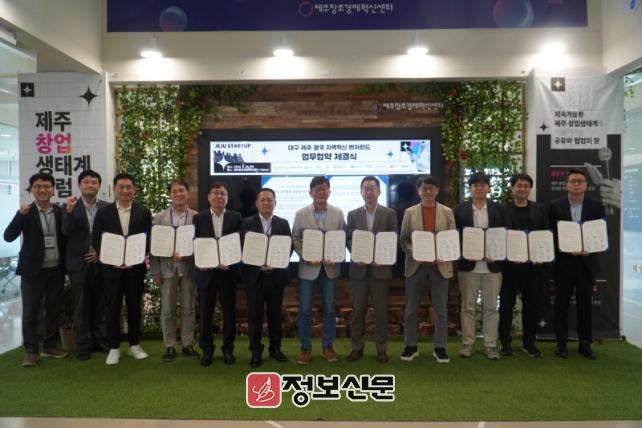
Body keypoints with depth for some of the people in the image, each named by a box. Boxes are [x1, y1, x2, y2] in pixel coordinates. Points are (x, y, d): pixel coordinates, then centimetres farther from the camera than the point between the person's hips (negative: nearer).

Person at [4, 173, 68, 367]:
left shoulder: (60, 212, 4)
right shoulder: (26, 213, -4)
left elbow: (66, 237, 7)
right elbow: (8, 237, -13)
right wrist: (20, 214, -24)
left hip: (56, 270, 3)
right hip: (33, 270, -3)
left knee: (54, 310, 11)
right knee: (30, 312, 4)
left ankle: (50, 346, 25)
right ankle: (31, 351, 16)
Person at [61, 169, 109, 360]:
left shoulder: (106, 207, 4)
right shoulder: (71, 206, -1)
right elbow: (66, 232, -13)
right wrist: (69, 210, -26)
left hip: (101, 261, 2)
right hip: (79, 262, -2)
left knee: (100, 303, 10)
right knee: (81, 305, 5)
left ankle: (99, 339, 22)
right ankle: (83, 344, 14)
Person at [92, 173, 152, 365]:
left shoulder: (144, 212, 3)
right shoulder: (103, 212, 3)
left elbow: (149, 239, 0)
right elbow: (96, 239, 2)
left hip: (136, 267, 0)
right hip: (111, 267, 0)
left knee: (134, 306, 9)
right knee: (113, 307, 5)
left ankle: (134, 344, 22)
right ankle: (114, 347, 15)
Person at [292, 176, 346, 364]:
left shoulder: (338, 213, 2)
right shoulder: (301, 214, 0)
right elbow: (295, 239, 1)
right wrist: (306, 257, -13)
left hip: (330, 267, 1)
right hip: (308, 267, -1)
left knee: (329, 309, 9)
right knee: (305, 309, 3)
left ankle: (328, 346, 23)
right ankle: (305, 348, 17)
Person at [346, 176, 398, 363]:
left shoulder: (389, 213, 3)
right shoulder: (353, 214, 8)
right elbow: (349, 239, 5)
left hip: (380, 267, -1)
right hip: (359, 268, 2)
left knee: (381, 310, 5)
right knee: (358, 310, 6)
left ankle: (381, 349, 16)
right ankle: (357, 347, 17)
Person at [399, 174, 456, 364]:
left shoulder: (447, 212, 5)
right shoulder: (410, 212, 4)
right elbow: (403, 239, 3)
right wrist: (414, 254, -14)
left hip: (440, 266, 0)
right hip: (415, 265, 0)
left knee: (441, 310, 5)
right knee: (411, 309, 6)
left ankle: (439, 347, 17)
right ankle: (411, 346, 19)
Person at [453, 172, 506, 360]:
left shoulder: (498, 209, 6)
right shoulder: (460, 210, 2)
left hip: (492, 265, 1)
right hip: (469, 265, -1)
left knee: (491, 307, 6)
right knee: (468, 307, 7)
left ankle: (490, 345, 16)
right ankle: (467, 344, 16)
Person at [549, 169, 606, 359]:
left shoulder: (596, 206, 3)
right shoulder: (555, 206, -1)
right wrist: (565, 249, -15)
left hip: (587, 261, 1)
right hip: (563, 261, -1)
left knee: (585, 304, 8)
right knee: (561, 304, 5)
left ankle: (585, 343, 20)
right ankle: (561, 343, 16)